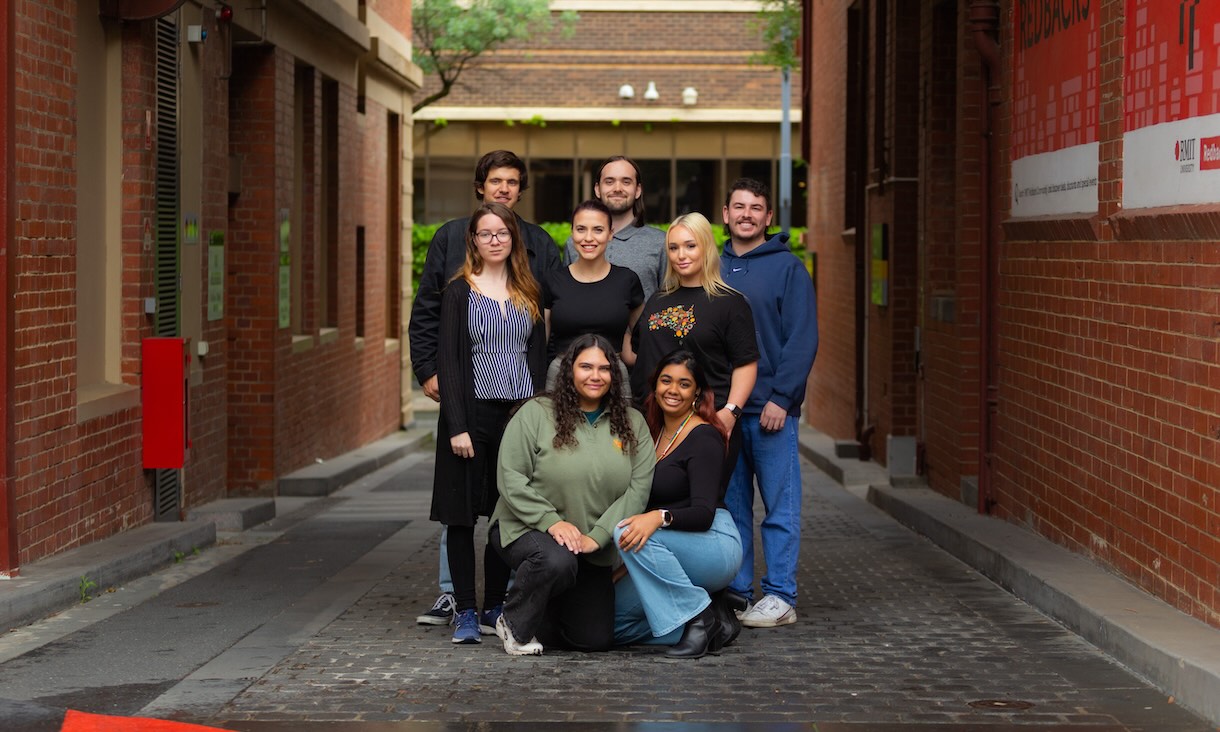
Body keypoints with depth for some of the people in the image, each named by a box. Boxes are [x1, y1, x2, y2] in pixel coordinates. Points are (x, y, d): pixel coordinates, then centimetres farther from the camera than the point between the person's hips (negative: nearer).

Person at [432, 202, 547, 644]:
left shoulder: (528, 293, 12)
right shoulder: (459, 292, 0)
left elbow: (539, 357, 13)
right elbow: (448, 362, -5)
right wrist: (457, 426, -13)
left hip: (519, 414, 3)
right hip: (473, 412, -3)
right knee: (462, 515, -2)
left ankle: (494, 609, 14)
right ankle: (464, 612, 4)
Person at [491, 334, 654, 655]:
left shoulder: (632, 424, 3)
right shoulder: (536, 414, -7)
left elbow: (638, 489, -5)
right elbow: (511, 479, -11)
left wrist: (596, 537, -17)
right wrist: (551, 521, -22)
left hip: (593, 547, 4)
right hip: (526, 529, -4)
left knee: (596, 639, 0)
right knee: (557, 561, -38)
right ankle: (516, 626, -9)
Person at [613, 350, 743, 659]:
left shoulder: (704, 438, -12)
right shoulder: (654, 432, 12)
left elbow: (704, 513, -22)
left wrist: (659, 517, -40)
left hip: (716, 547, -8)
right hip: (676, 552, 8)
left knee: (629, 534, -32)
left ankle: (697, 615, -21)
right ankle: (712, 621, 1)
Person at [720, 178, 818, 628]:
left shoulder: (788, 267, -2)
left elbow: (803, 338, -8)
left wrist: (780, 397, -14)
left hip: (771, 409, -5)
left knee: (780, 507, -1)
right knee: (731, 506, 9)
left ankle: (780, 598, 2)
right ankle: (736, 591, 16)